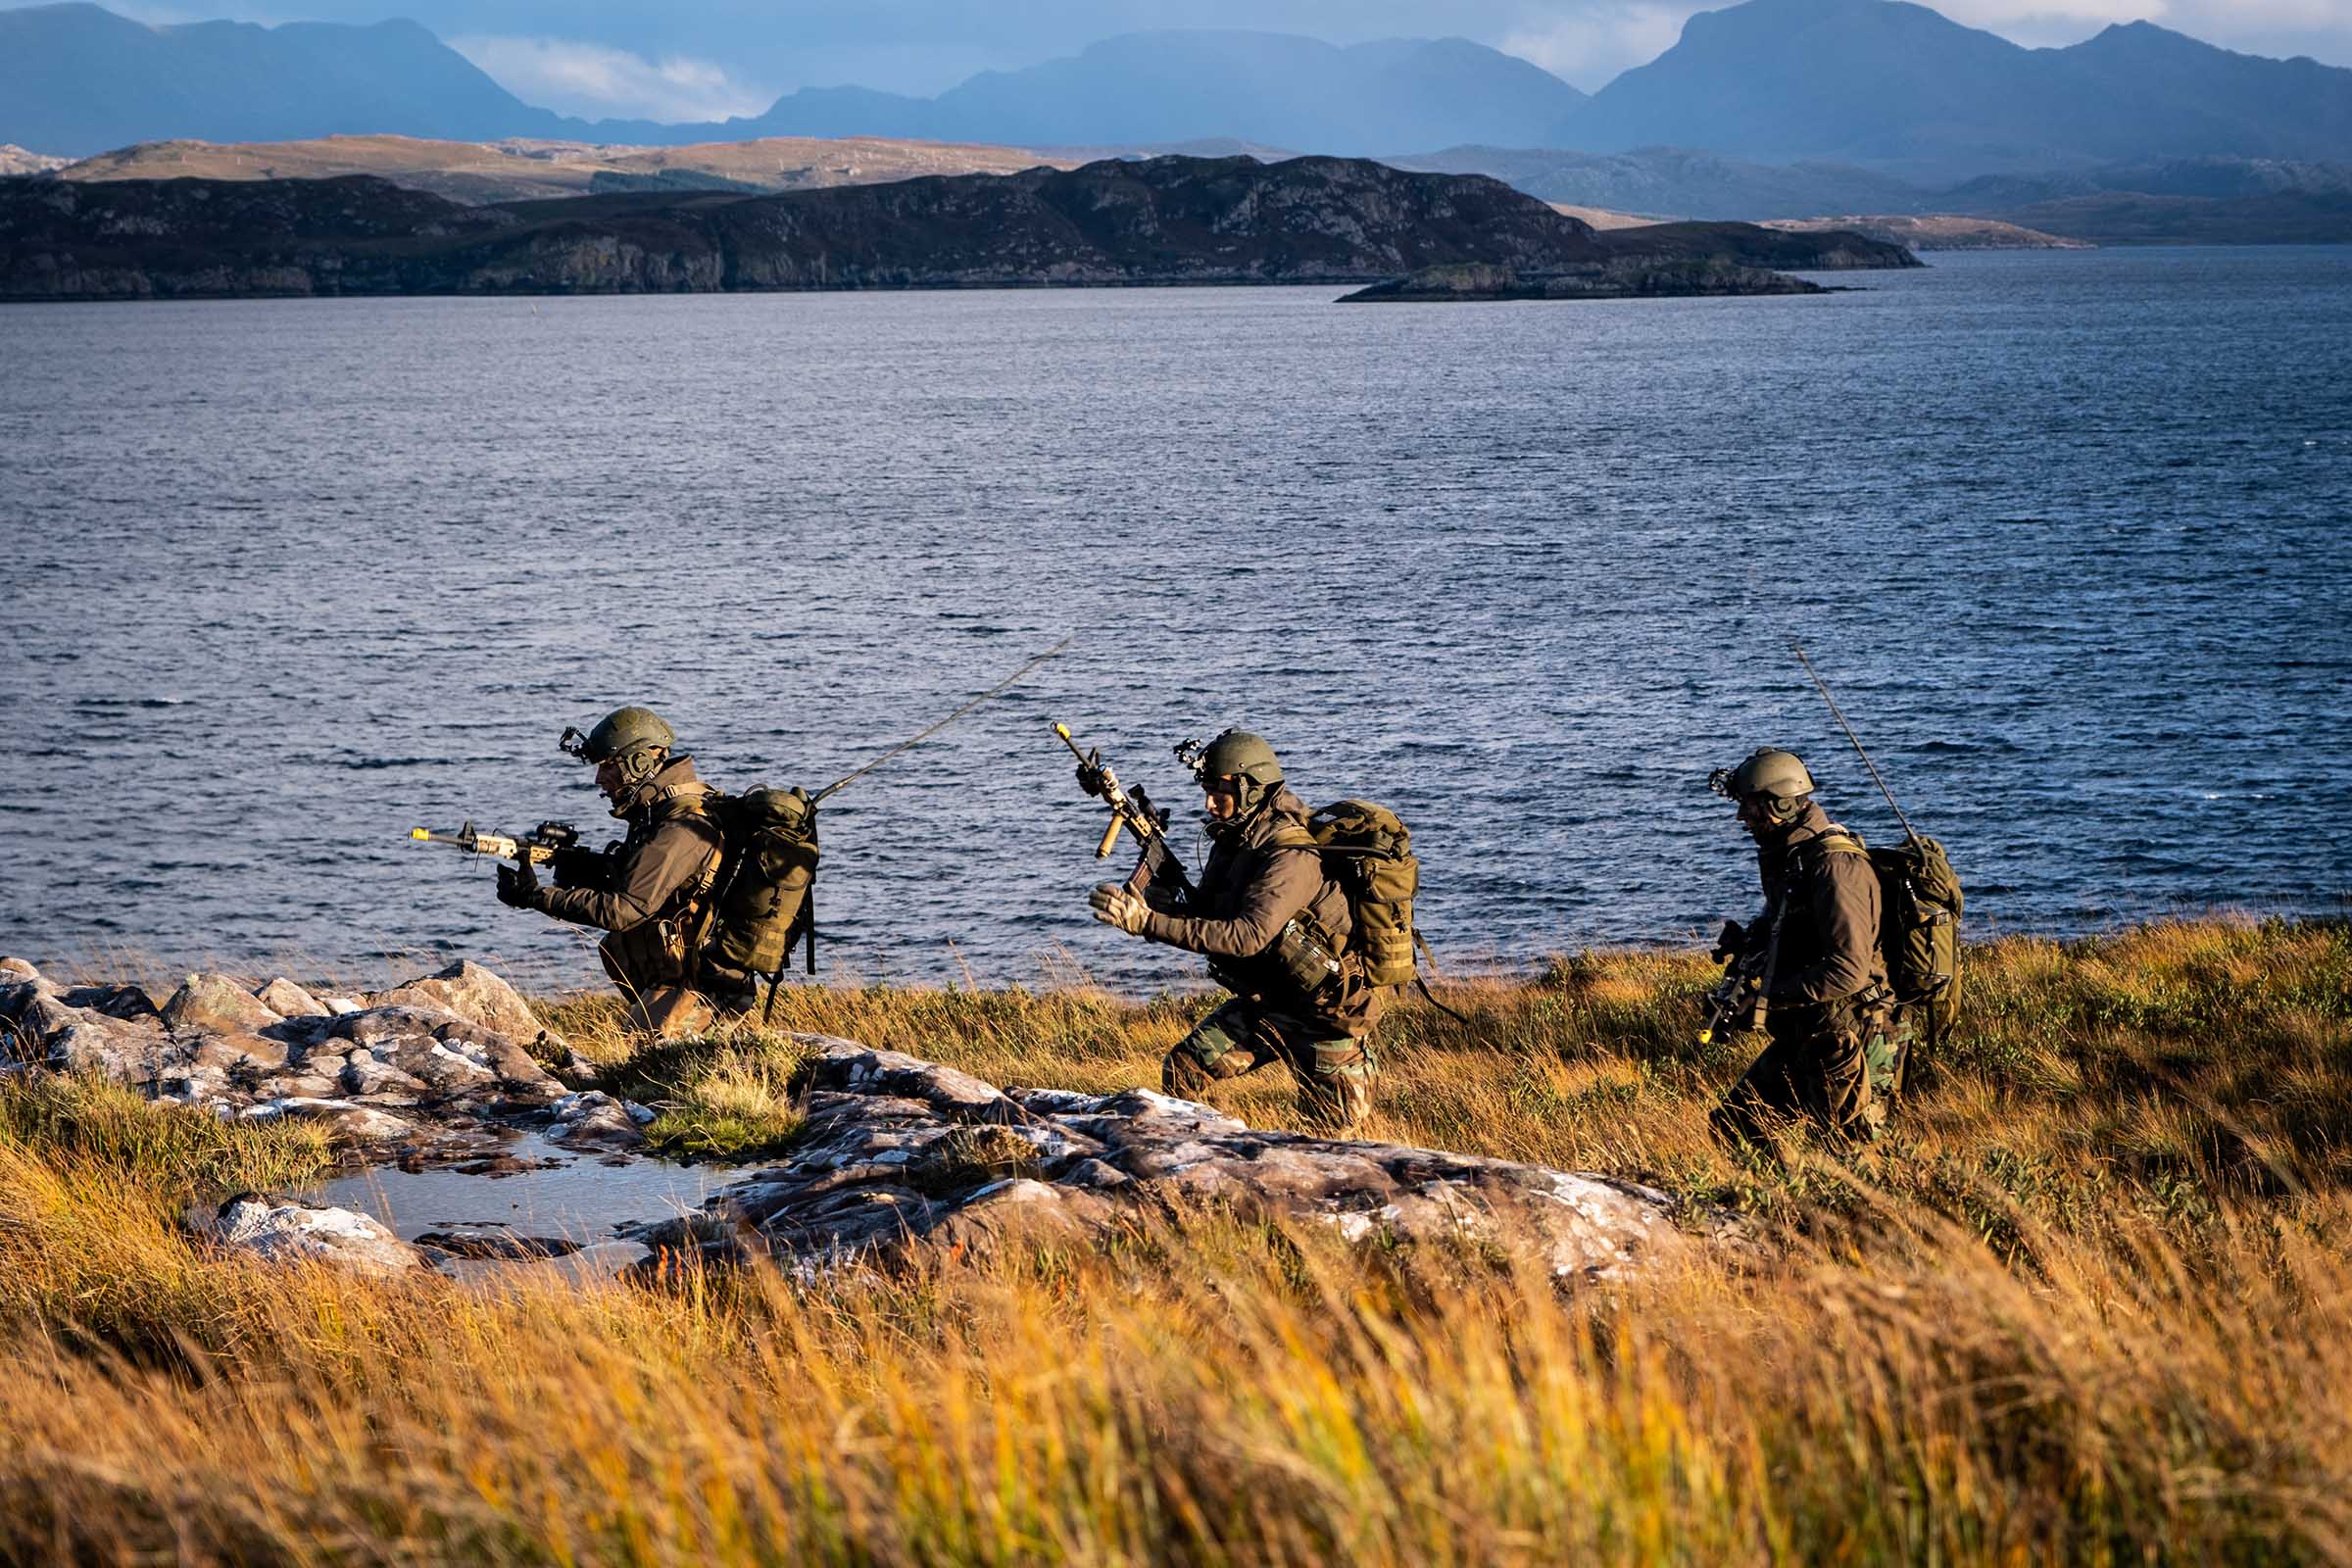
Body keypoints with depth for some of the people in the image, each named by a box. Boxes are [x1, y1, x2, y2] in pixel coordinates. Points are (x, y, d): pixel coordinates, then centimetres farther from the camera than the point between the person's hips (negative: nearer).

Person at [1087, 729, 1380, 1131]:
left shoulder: (1291, 856, -27)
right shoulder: (1234, 840, 0)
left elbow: (1249, 935, -38)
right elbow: (1205, 915, 6)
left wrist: (1149, 922, -42)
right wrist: (1167, 905, -19)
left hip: (1319, 1010, -7)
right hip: (1262, 1003, 7)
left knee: (1333, 1128, 3)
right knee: (1182, 1069, -7)